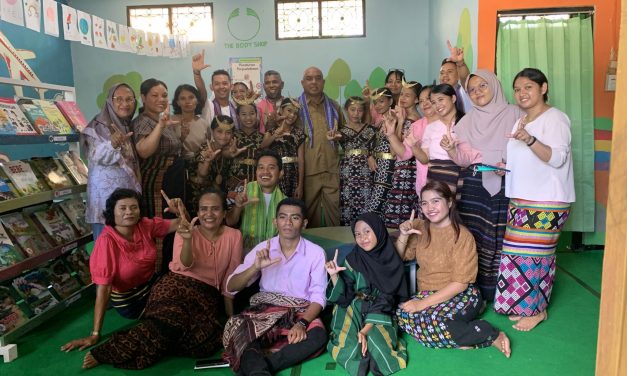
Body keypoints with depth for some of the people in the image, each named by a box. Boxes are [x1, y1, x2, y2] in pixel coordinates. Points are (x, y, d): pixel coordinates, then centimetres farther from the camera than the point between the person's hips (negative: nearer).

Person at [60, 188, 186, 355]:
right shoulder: (107, 241, -27)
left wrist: (180, 212, -32)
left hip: (151, 284, 5)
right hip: (127, 298, -5)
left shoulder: (145, 225, -14)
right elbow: (103, 288, -27)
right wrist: (95, 334, -27)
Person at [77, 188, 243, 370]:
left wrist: (231, 316, 10)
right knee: (171, 320, -35)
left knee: (206, 339, -29)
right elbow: (185, 266, -13)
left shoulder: (234, 236, 3)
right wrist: (187, 239, -30)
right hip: (178, 285, -1)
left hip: (207, 294, 2)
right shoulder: (186, 232, 3)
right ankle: (106, 353, -25)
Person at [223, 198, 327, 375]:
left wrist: (302, 323, -26)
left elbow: (318, 296, -6)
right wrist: (255, 267, -19)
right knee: (239, 330, -33)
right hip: (264, 310, 1)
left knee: (318, 336, -35)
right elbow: (231, 287, 0)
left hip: (300, 313, -1)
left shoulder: (316, 253, 0)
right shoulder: (263, 249, 5)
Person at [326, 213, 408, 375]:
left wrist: (366, 330, -21)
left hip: (380, 312, 0)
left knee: (378, 344, -30)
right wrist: (334, 275, -22)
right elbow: (344, 296, -4)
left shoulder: (392, 262, -5)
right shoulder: (353, 260, -4)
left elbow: (385, 300, -10)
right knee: (349, 349, -26)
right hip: (354, 309, 0)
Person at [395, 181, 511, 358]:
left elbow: (460, 283, -16)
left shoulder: (462, 236, -12)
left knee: (430, 318, -34)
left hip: (461, 295, -5)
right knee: (402, 314, -25)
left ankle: (492, 335, -14)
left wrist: (423, 303, -21)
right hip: (427, 293, 6)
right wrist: (403, 235, -12)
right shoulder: (419, 228, 3)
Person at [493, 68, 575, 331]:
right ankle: (522, 304, 19)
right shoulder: (521, 121, 18)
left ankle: (536, 309, 8)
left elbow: (557, 158, -20)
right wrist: (505, 167, 9)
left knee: (532, 253, -6)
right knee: (517, 252, 8)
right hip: (521, 200, 8)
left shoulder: (555, 118, -8)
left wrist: (530, 140, -34)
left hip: (546, 202, -8)